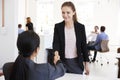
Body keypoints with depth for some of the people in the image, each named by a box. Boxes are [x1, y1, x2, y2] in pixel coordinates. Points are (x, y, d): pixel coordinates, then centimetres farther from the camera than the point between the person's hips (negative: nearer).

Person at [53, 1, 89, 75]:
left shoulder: (81, 27, -2)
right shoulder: (58, 26, -2)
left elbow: (84, 46, 2)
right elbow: (55, 42, -12)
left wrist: (86, 64, 2)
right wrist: (56, 54, -33)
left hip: (77, 62, 0)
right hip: (62, 62, 0)